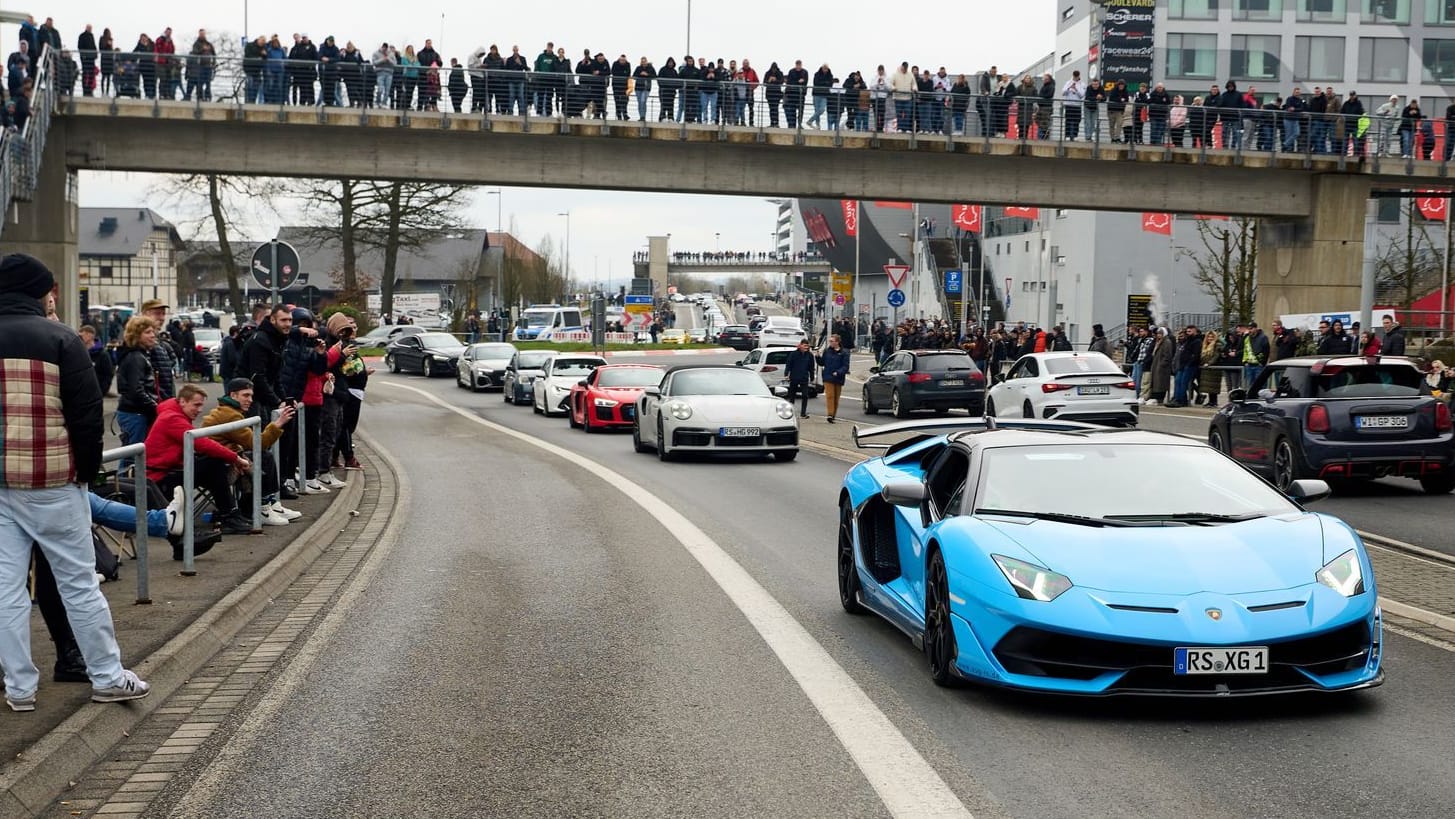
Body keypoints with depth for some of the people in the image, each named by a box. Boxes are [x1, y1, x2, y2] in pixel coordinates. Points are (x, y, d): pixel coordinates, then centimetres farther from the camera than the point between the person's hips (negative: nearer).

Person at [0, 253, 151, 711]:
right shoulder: (60, 340, -8)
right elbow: (86, 414, -10)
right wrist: (87, 468, 2)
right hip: (52, 483, -4)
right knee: (79, 581, 5)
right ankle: (107, 677, 13)